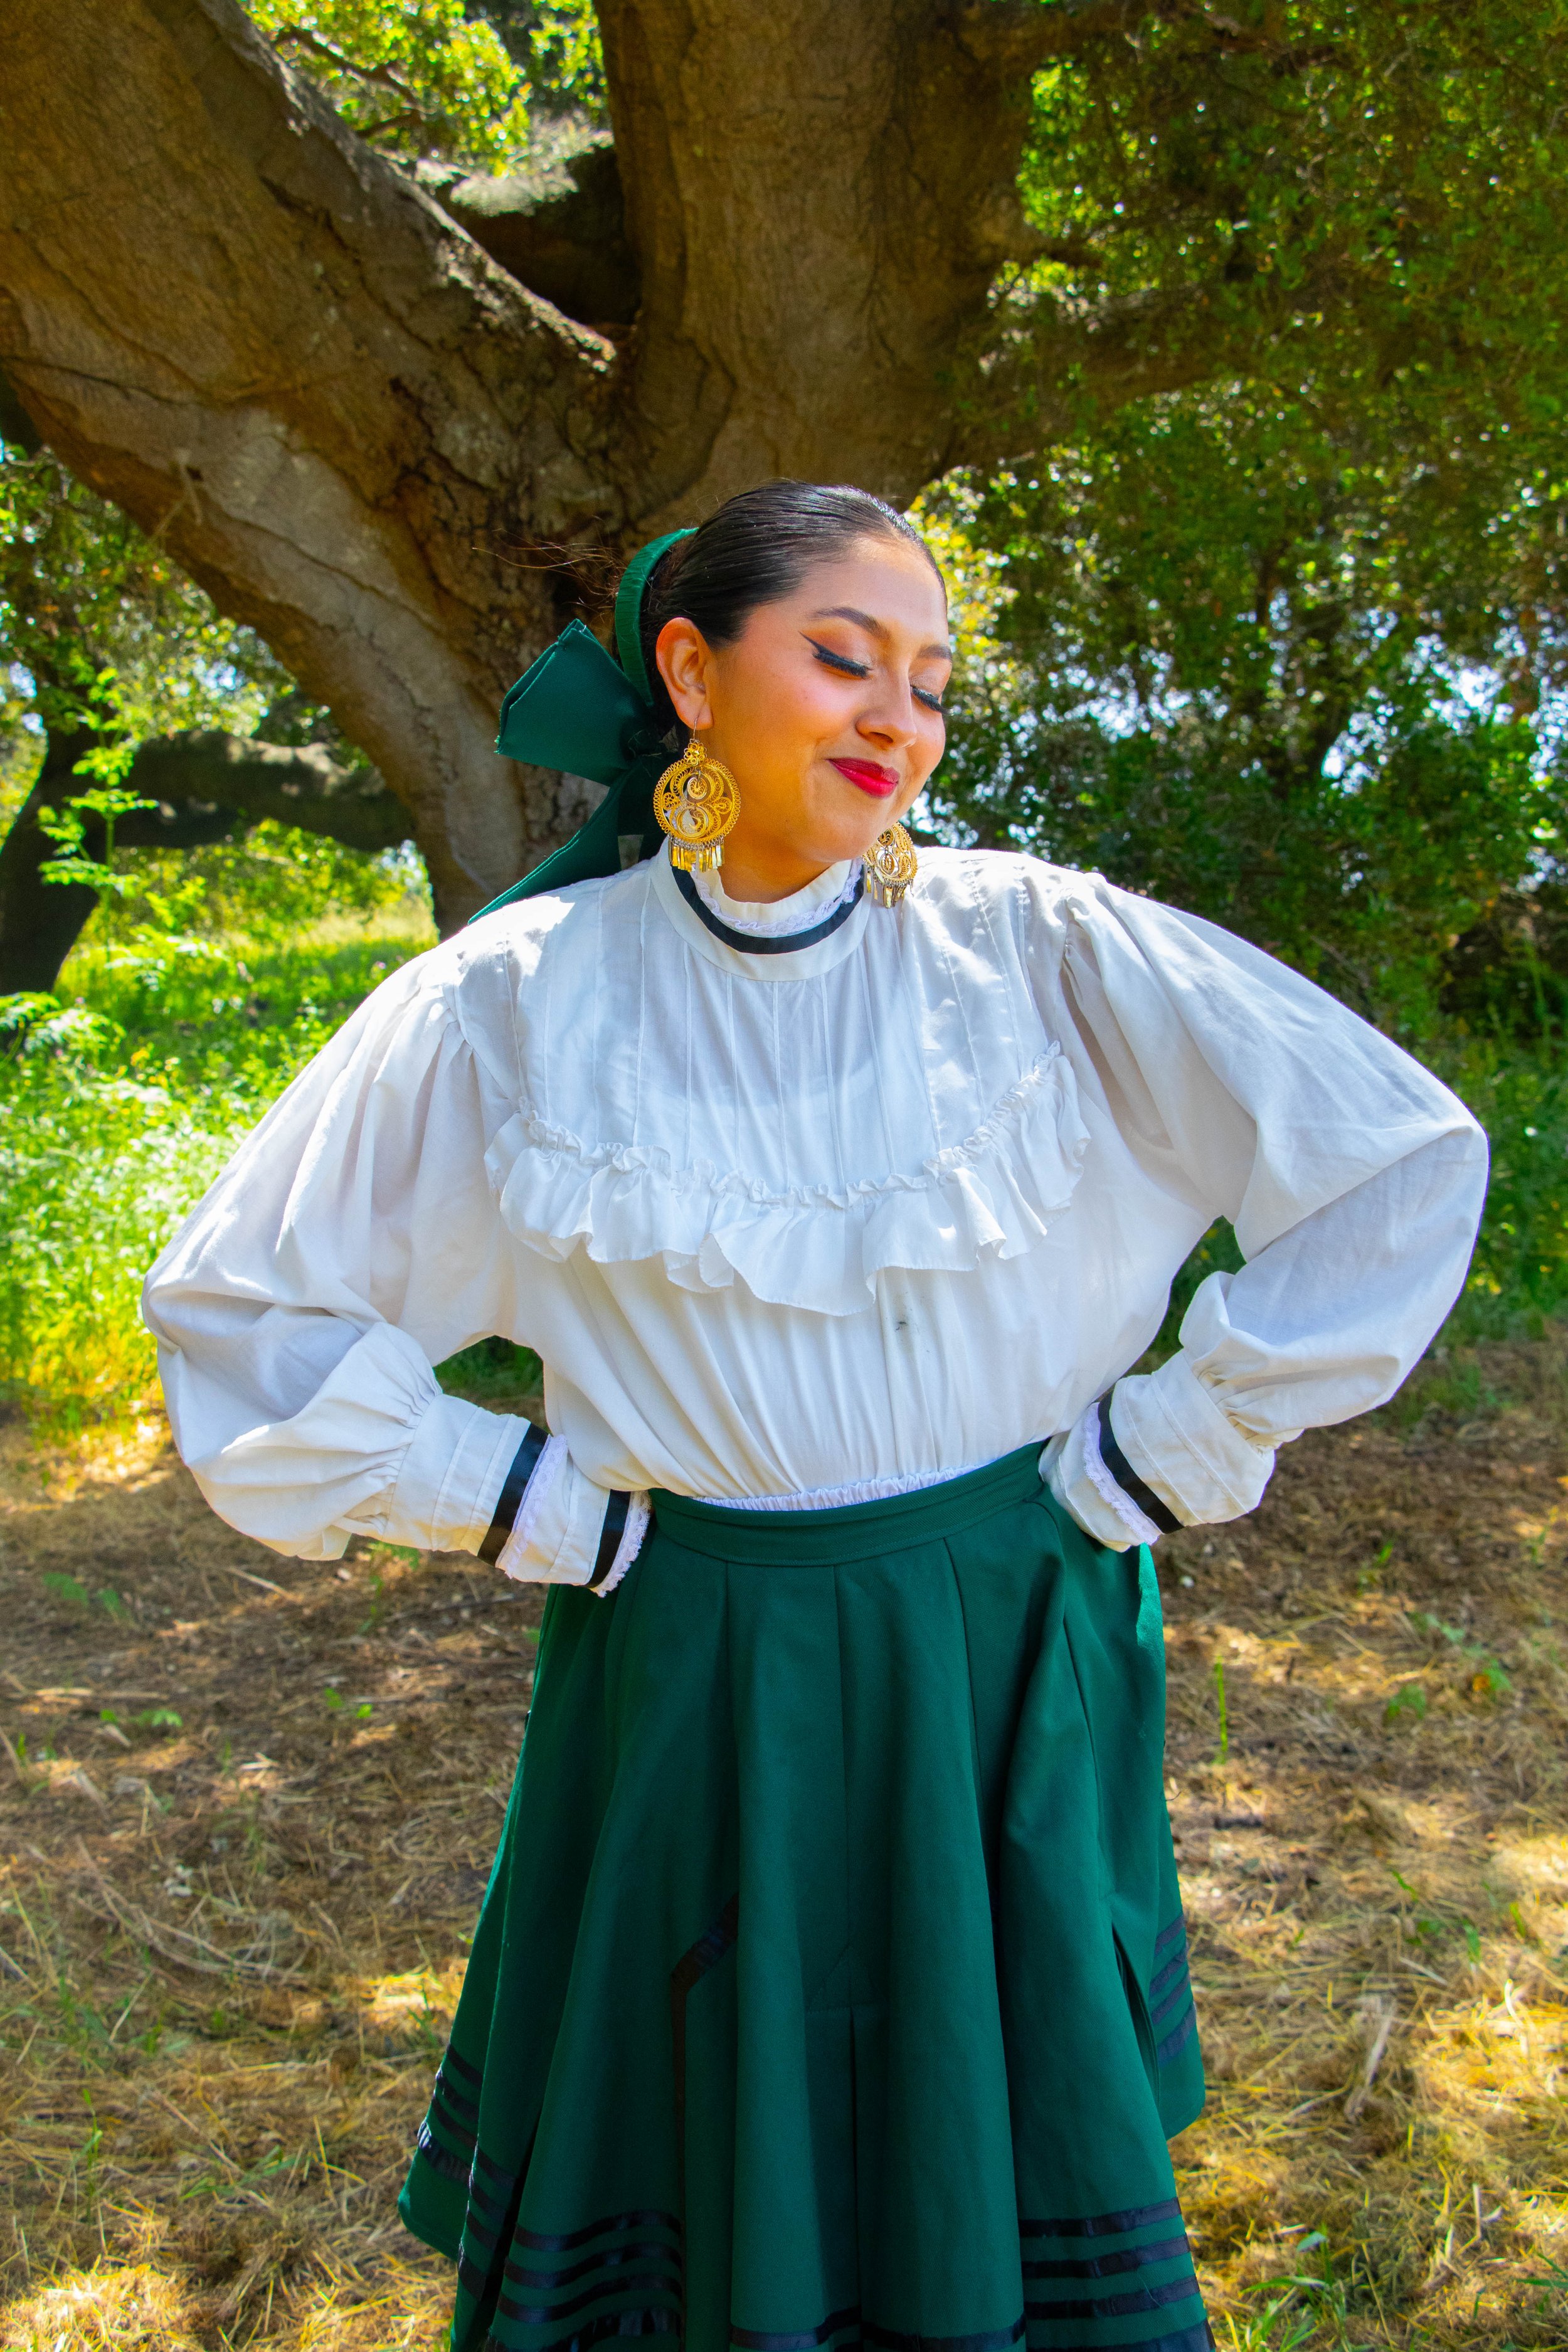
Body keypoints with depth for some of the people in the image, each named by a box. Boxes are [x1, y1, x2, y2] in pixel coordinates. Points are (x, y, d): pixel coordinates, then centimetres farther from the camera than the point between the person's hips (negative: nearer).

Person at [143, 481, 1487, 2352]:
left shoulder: (1038, 949, -8)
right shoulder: (515, 1001, -7)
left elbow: (1404, 1161, -6)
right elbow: (241, 1303, 1)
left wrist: (1171, 1451, -5)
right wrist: (524, 1505, -3)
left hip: (1005, 1670, 0)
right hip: (687, 1685, 0)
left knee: (1000, 2164, 15)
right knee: (681, 2173, 15)